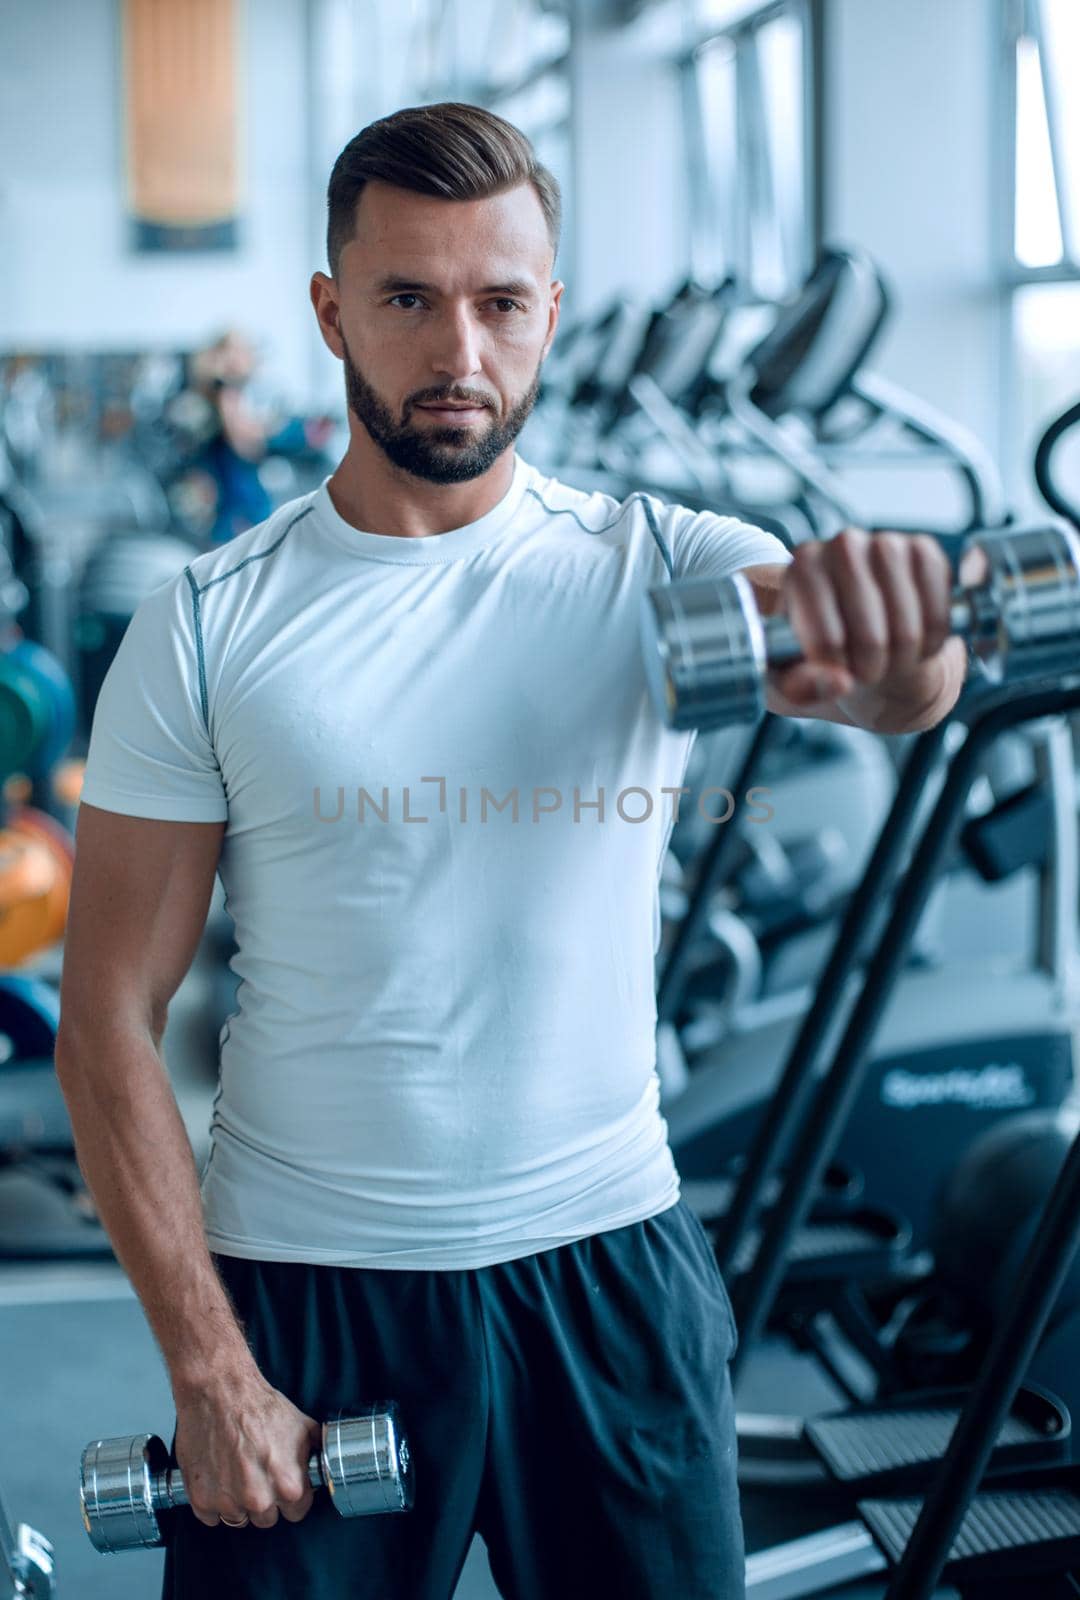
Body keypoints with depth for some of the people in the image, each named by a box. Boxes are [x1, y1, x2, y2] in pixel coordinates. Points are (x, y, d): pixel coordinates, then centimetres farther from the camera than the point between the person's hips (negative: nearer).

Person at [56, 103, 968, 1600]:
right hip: (304, 1291, -1)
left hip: (608, 1270, 1)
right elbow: (111, 1016, -5)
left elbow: (902, 678, -23)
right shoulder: (206, 630, -5)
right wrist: (207, 1366, -11)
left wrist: (888, 642, -47)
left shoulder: (656, 569, -3)